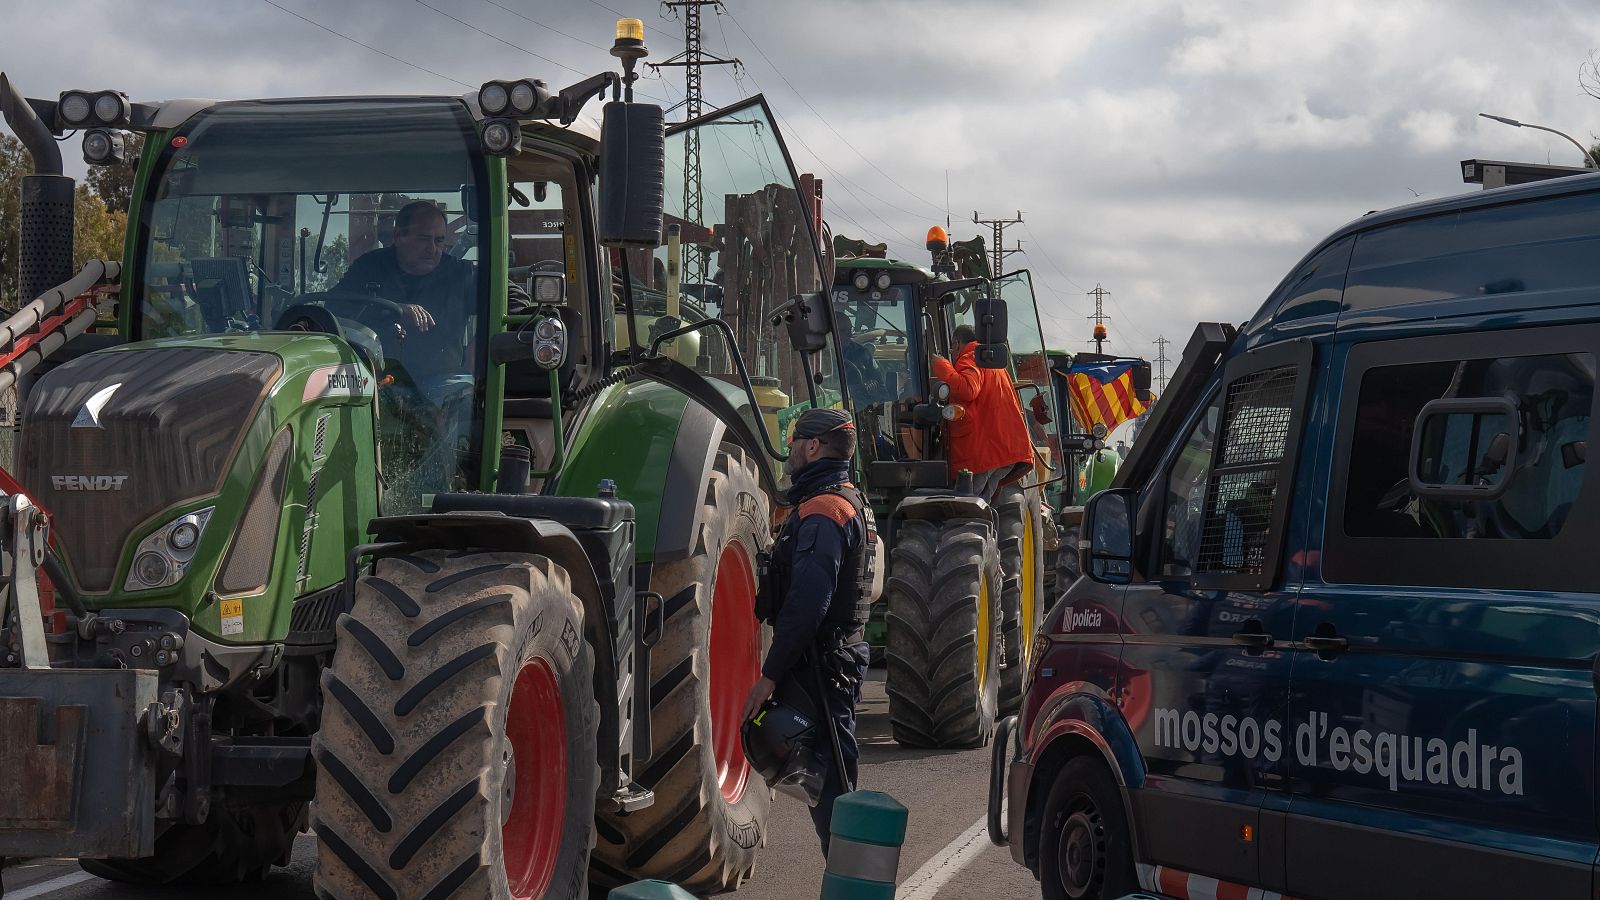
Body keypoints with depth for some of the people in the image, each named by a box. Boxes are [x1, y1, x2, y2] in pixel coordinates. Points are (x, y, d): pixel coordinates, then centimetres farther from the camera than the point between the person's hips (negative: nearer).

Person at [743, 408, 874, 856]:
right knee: (834, 776, 14)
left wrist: (770, 675, -21)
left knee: (827, 782, -9)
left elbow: (806, 605, -24)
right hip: (842, 657, 10)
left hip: (817, 667, -10)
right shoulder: (851, 501, 17)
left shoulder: (820, 511, -16)